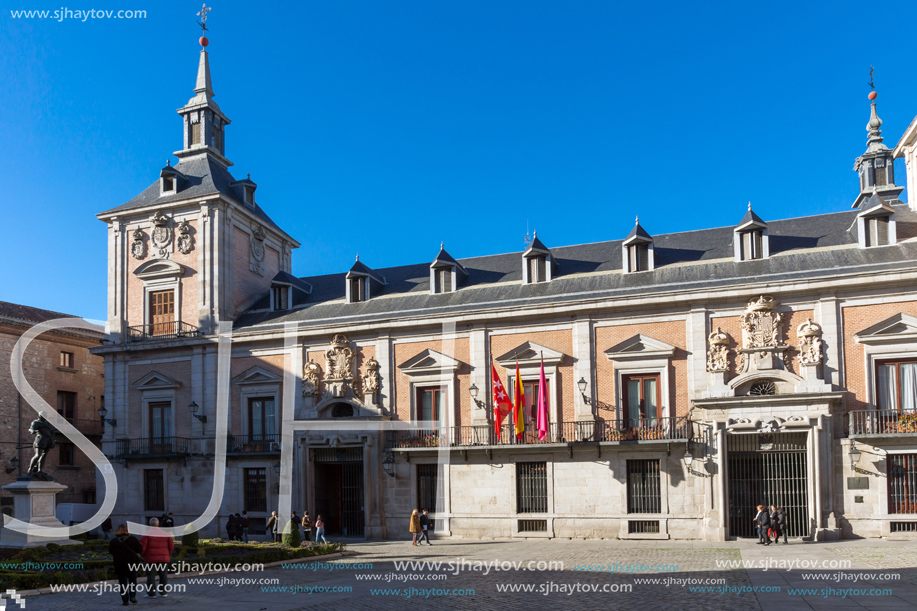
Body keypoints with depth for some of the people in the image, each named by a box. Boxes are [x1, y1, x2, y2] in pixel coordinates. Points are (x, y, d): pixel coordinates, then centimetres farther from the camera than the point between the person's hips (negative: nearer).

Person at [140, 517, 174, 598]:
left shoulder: (147, 534, -7)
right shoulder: (166, 534, 6)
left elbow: (142, 546, -11)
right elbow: (171, 545, 6)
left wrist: (143, 555, 5)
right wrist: (168, 554, 19)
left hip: (151, 558, -4)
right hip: (163, 558, 4)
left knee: (151, 575, 3)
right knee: (163, 575, 12)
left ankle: (151, 593, 2)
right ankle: (163, 592, 15)